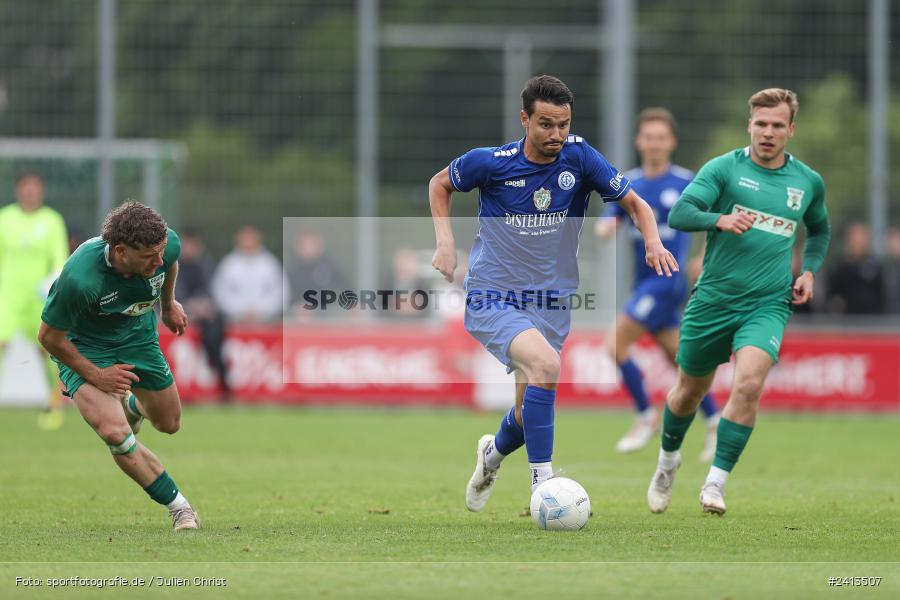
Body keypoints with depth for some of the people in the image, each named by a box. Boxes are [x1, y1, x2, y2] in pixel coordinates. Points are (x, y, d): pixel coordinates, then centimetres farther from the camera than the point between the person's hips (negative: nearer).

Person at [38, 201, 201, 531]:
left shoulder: (167, 244, -28)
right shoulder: (79, 279, -42)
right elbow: (50, 337, -25)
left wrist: (168, 304, 19)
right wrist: (96, 375, -22)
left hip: (138, 336, 5)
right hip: (83, 348, -5)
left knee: (169, 423, 17)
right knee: (114, 432, -25)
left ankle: (131, 404, 55)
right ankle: (178, 506, -6)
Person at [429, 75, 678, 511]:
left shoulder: (579, 158, -6)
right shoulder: (490, 163, -10)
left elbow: (634, 203, 1)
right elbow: (440, 184, 9)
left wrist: (653, 242, -19)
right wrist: (445, 242, -4)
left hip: (550, 304, 4)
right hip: (492, 299, -4)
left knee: (530, 416, 10)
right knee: (545, 363, -32)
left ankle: (493, 454, 48)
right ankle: (542, 483, -25)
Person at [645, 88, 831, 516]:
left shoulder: (808, 182, 8)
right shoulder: (724, 168, -4)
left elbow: (819, 230, 28)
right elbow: (679, 214, -16)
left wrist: (809, 271, 10)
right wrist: (721, 220, -34)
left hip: (768, 305, 1)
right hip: (713, 299, -1)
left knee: (749, 384, -23)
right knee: (691, 388, 12)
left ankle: (715, 482, -15)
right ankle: (668, 459, 42)